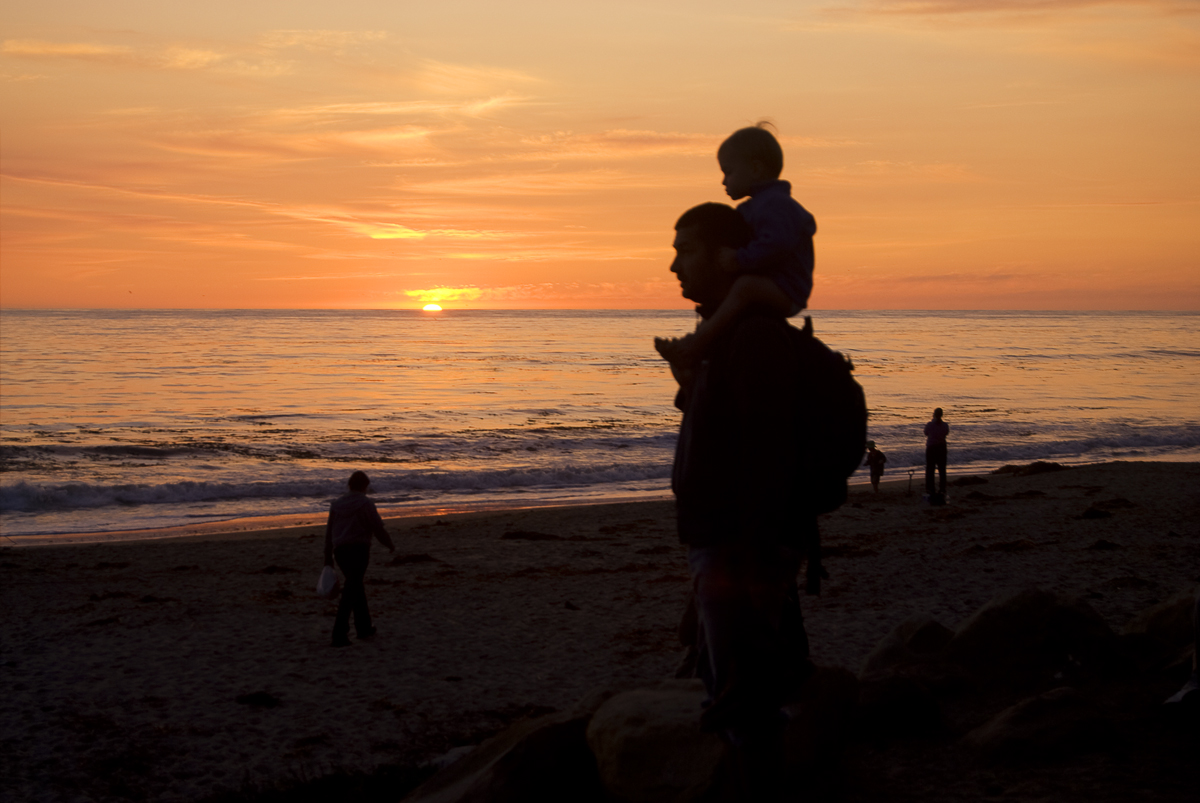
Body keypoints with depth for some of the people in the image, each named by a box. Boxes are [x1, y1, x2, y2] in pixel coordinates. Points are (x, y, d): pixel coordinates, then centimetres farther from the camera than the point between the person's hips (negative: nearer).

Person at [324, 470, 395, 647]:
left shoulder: (337, 504, 10)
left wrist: (328, 558, 14)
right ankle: (339, 635, -14)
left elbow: (329, 531, 11)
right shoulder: (365, 504, -8)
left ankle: (364, 628, 30)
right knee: (350, 593, -8)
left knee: (356, 587, 22)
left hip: (340, 551, 6)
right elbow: (378, 528, -9)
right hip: (358, 551, -6)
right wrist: (390, 544, 10)